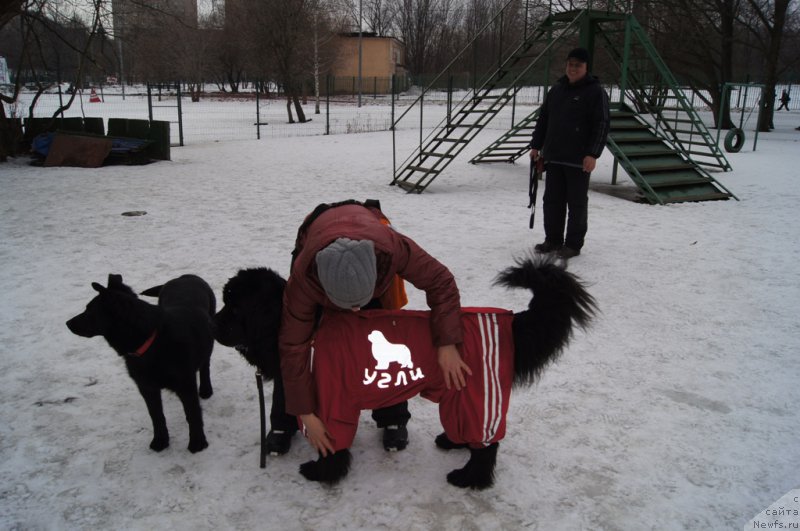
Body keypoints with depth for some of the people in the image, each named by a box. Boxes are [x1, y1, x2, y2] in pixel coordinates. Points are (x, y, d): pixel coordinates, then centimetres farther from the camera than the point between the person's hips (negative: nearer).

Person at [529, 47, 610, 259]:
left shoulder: (595, 92, -5)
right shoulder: (556, 89, 14)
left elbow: (601, 125, -11)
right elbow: (543, 119, 19)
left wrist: (593, 154, -19)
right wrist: (536, 145, 13)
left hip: (579, 160, -6)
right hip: (553, 157, 6)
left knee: (577, 202, 2)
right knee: (552, 200, 10)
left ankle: (574, 244, 10)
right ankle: (552, 240, 21)